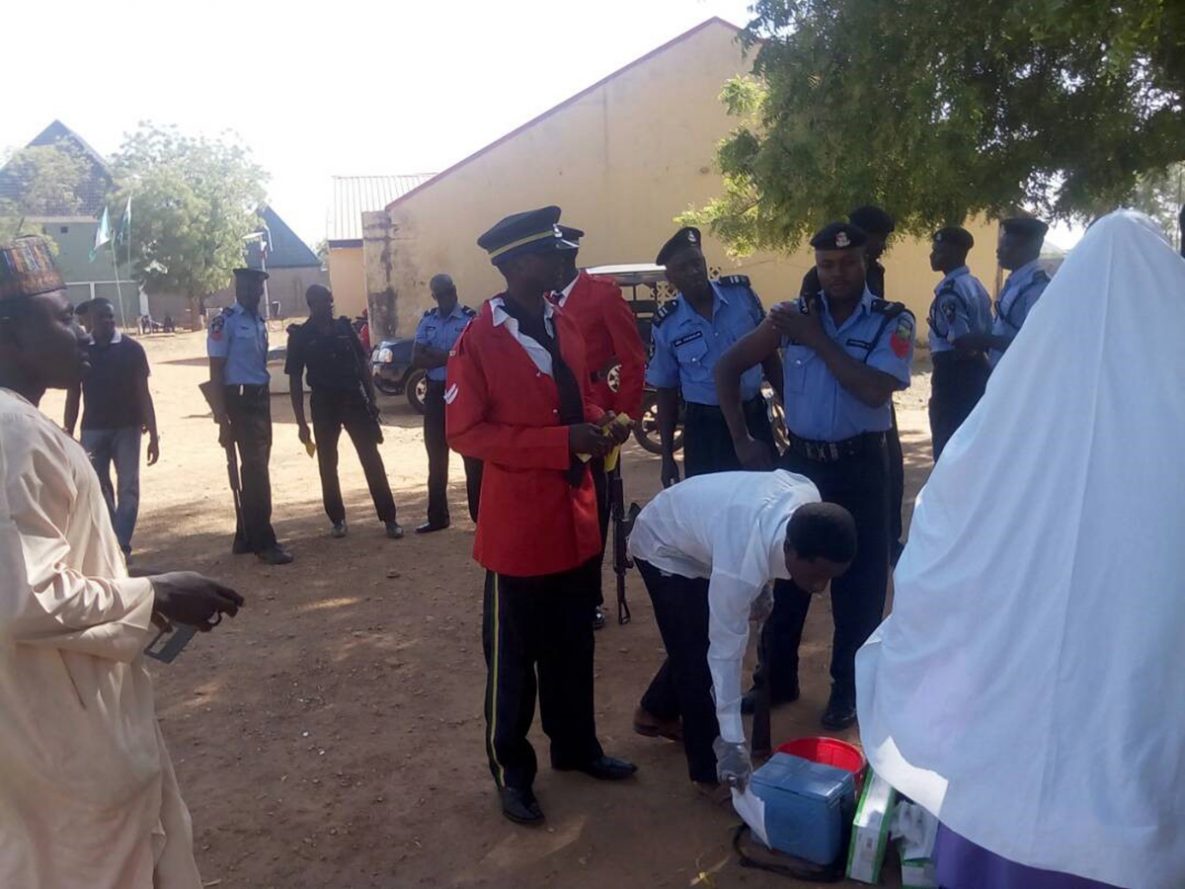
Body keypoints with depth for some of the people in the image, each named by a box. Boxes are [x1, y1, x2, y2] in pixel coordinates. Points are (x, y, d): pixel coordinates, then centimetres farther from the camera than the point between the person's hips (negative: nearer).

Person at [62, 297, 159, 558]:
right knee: (98, 488, 8)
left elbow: (143, 393, -4)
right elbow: (73, 395, 6)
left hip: (126, 427, -2)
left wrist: (153, 435, -7)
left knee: (128, 487, -1)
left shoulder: (131, 348, -4)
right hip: (93, 429, 2)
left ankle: (121, 544, 4)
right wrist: (67, 434, 4)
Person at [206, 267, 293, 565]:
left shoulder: (260, 322, 14)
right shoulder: (224, 322, -9)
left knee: (255, 469, 13)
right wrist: (223, 420, -17)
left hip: (262, 398, 8)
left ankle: (246, 537, 24)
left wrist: (265, 405, 15)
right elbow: (216, 374, -12)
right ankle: (264, 541, -1)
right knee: (255, 469, -8)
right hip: (240, 400, -8)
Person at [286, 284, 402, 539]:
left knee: (371, 459, -2)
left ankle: (389, 518, 2)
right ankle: (337, 519, 21)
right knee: (327, 465, 7)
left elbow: (362, 364, 10)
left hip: (355, 399, 1)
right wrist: (301, 422, -5)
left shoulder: (344, 327, 5)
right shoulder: (300, 336, -2)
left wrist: (372, 399, 3)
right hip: (324, 404, -1)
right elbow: (295, 380, -1)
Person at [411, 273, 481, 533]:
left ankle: (480, 515, 9)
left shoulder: (470, 318, -8)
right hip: (435, 392, 5)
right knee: (436, 457, 11)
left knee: (471, 454, 2)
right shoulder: (427, 320, 7)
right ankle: (437, 517, 22)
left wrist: (435, 354, -12)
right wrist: (449, 357, -13)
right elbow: (416, 359, 0)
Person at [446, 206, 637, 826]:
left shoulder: (565, 327, 8)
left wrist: (598, 422, -4)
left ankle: (575, 745, 39)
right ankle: (511, 771, 26)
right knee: (513, 656, 9)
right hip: (518, 524, -6)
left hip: (576, 515, 7)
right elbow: (464, 432, -16)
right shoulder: (479, 341, -14)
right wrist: (561, 441, -23)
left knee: (573, 645, 20)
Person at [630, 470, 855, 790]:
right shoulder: (740, 567, -43)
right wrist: (732, 741, -26)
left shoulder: (810, 499, -26)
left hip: (696, 528, 7)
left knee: (702, 640, 18)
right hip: (663, 547, -7)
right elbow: (726, 652, -32)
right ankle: (711, 771, 8)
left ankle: (656, 712, 42)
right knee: (698, 655, -9)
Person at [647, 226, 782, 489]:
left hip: (754, 417, 2)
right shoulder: (666, 325, -7)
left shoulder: (741, 292, -4)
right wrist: (667, 458, 1)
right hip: (705, 427, -2)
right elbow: (666, 392, 1)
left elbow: (769, 354, 7)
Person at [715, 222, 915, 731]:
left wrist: (817, 339, -16)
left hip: (860, 466, -2)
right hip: (800, 461, 3)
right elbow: (727, 368, 4)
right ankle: (775, 680, 30)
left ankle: (847, 690, 26)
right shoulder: (794, 315, 1)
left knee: (858, 581, 8)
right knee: (785, 572, 13)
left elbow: (875, 390, -21)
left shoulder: (893, 321, -6)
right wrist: (741, 440, -1)